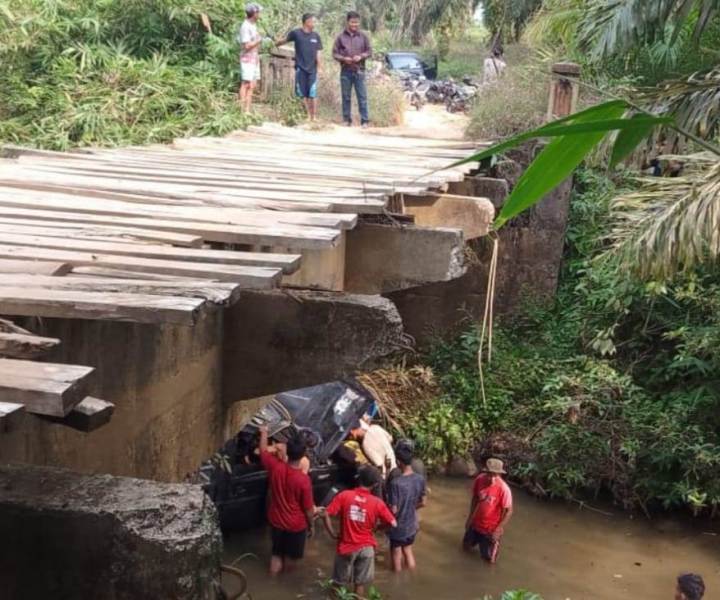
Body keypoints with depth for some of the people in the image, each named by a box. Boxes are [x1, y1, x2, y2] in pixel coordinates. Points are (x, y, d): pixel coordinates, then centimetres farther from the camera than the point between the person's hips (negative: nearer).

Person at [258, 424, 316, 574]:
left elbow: (263, 451, 0)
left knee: (277, 550, 27)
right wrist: (311, 526, -1)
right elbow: (308, 508, -18)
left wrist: (264, 432, 16)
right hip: (296, 525, -3)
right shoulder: (303, 479, -30)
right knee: (290, 553, 24)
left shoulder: (275, 467, -22)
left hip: (276, 520, 3)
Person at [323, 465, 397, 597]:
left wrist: (333, 534, -3)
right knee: (360, 583, 17)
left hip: (347, 546, 0)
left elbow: (326, 514, -14)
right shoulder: (377, 502, -12)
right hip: (366, 547, 0)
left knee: (339, 582, 20)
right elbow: (393, 523, -9)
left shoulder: (344, 495, -12)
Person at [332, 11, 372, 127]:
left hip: (359, 71, 0)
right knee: (346, 97, 5)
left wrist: (361, 57, -12)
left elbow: (369, 51, 7)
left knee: (362, 97, -3)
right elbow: (335, 53, 4)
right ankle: (347, 119, 13)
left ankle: (365, 120, -2)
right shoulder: (341, 37, 4)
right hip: (345, 71, 0)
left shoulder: (363, 37, 6)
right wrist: (344, 58, -14)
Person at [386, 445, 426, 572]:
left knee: (396, 556, 14)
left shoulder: (395, 483, -28)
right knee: (408, 551, 25)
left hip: (398, 527, -5)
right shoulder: (420, 479, -10)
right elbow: (422, 503, 3)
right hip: (412, 525, 5)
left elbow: (393, 510, -23)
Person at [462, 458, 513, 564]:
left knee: (489, 558, 8)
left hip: (491, 529, -4)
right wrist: (470, 517, 7)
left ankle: (494, 543, 37)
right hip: (475, 523, 4)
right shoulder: (479, 480, -16)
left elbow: (509, 511, -19)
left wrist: (498, 530, -20)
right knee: (466, 547, 21)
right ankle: (479, 539, 48)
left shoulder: (504, 489, -30)